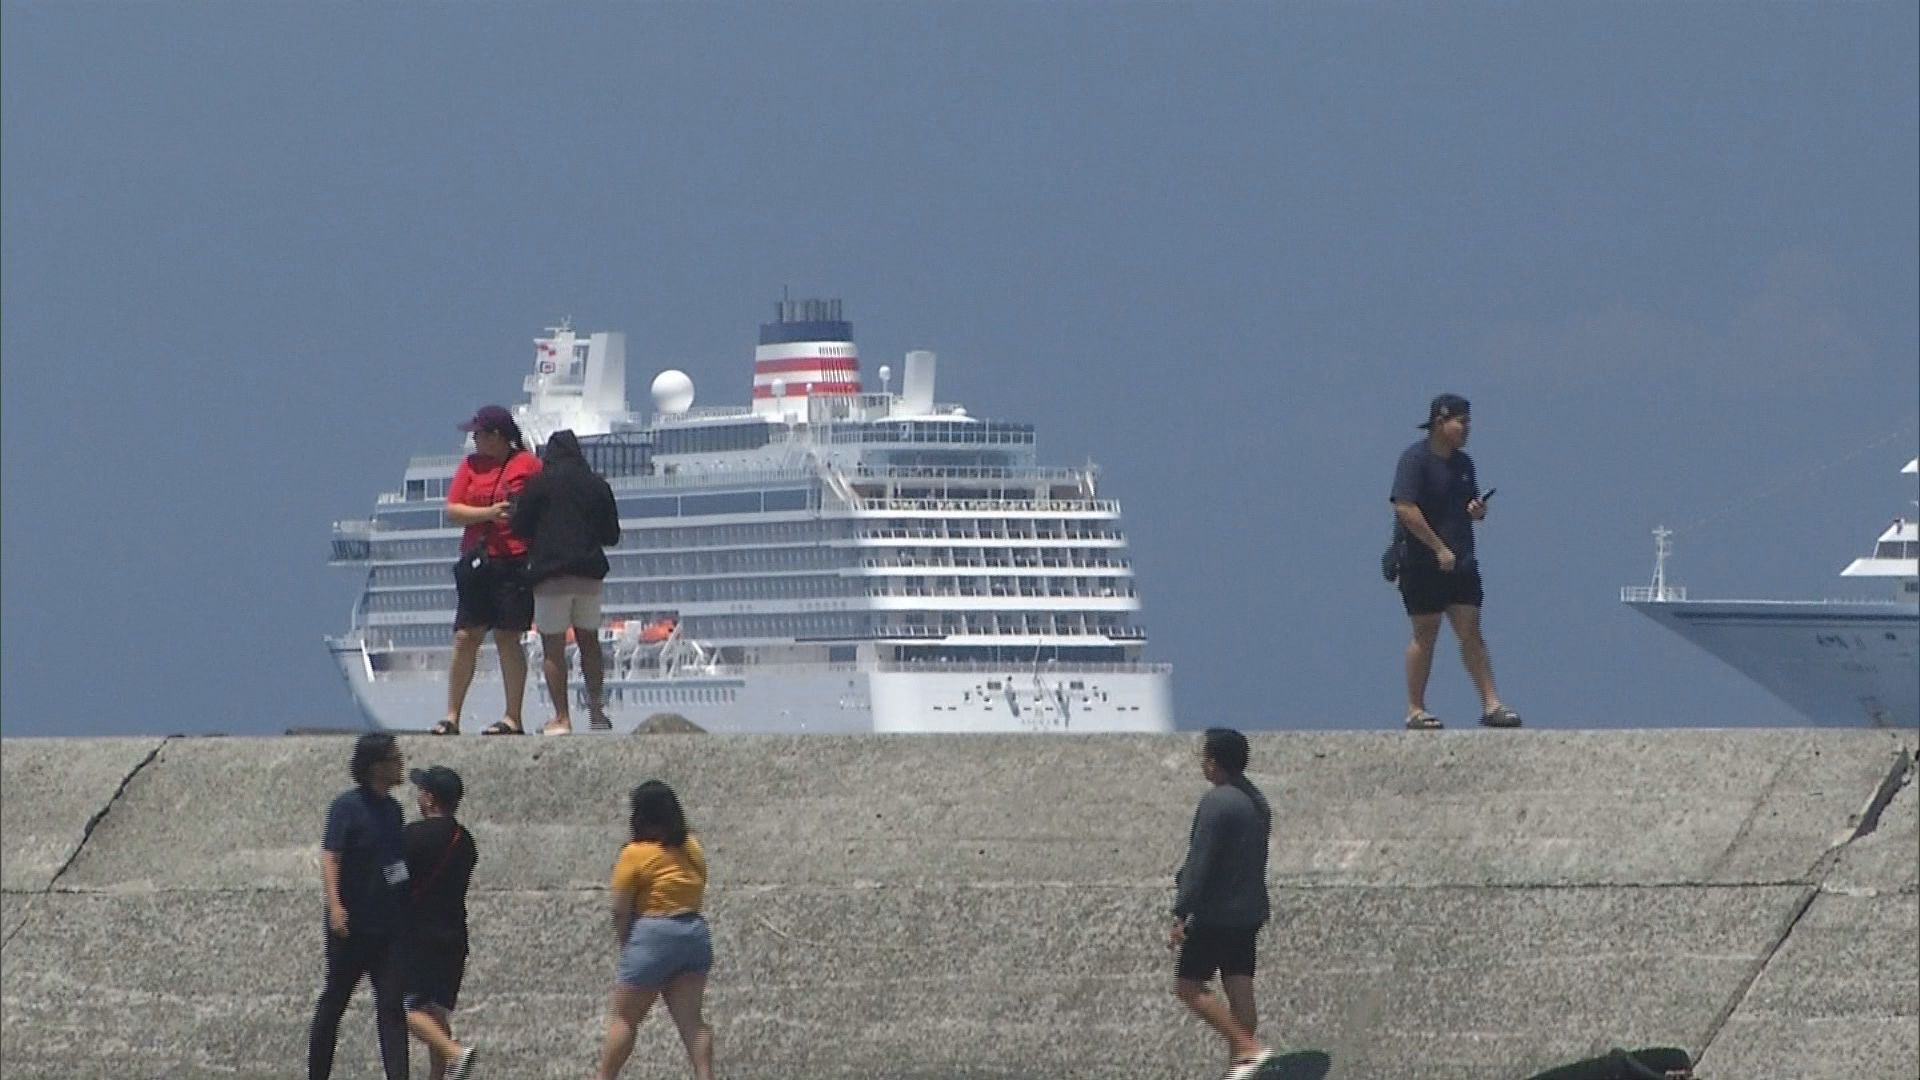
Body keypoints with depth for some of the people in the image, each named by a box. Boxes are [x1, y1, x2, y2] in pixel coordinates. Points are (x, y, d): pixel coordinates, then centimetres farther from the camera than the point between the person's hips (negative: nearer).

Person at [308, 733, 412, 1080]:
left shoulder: (392, 809, 11)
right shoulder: (347, 807, -11)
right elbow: (330, 857, -19)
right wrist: (335, 905, -32)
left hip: (390, 925, 6)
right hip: (352, 927, -6)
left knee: (391, 1006, -4)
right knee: (334, 1001, 7)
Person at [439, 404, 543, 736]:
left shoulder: (528, 465, -2)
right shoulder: (471, 465, 11)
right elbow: (453, 511, 3)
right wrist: (489, 513, -13)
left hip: (513, 562, -5)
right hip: (475, 562, 5)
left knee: (507, 637, -3)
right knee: (465, 637, 3)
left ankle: (513, 718, 2)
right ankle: (452, 717, 8)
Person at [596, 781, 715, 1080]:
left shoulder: (636, 854, -11)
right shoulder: (692, 849, 9)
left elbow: (621, 910, -10)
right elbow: (697, 894, 9)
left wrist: (623, 941, 6)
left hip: (654, 936, -6)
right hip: (695, 934, 6)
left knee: (621, 1016, 4)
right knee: (690, 1019, 6)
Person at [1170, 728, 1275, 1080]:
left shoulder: (1217, 803, -18)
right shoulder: (1257, 801, 10)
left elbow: (1200, 862, -21)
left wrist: (1181, 915, -18)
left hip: (1215, 915, -9)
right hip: (1249, 912, 9)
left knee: (1188, 986, -1)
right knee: (1240, 989, 9)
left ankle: (1247, 1047, -11)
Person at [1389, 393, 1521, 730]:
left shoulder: (1463, 463, 13)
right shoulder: (1415, 459, -11)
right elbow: (1405, 508, -20)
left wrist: (1477, 510, -2)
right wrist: (1439, 549, -20)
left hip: (1461, 563, 6)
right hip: (1423, 564, -6)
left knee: (1471, 632, 3)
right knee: (1425, 635, -1)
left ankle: (1491, 704, 1)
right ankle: (1415, 710, 7)